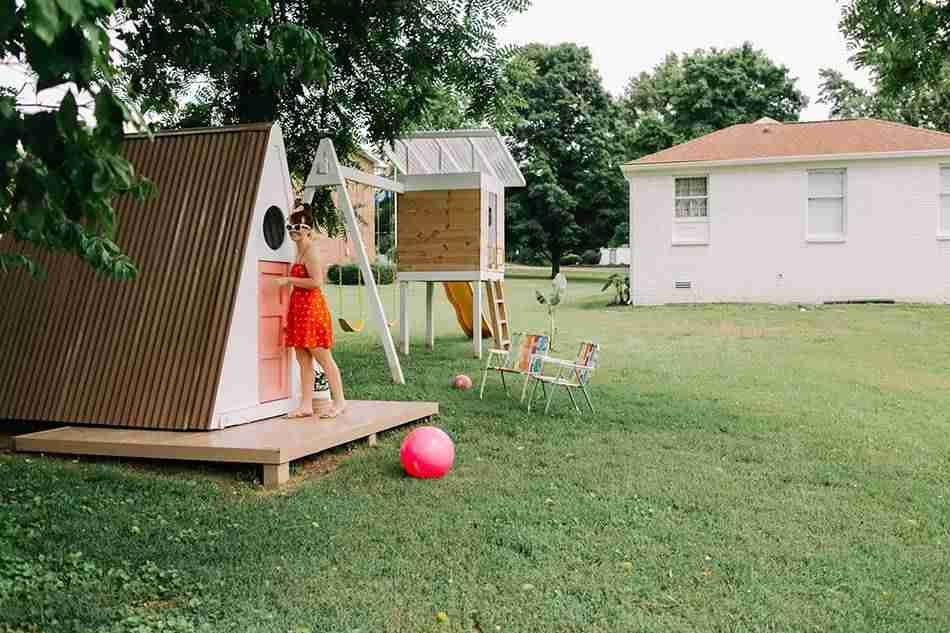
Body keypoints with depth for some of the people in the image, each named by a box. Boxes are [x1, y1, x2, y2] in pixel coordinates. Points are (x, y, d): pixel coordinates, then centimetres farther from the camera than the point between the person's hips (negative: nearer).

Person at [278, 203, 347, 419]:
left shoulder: (310, 251, -12)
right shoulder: (300, 252, 17)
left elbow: (316, 281, -22)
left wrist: (289, 280, -16)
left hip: (311, 308, -10)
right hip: (300, 309, 10)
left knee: (324, 358, -4)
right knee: (303, 360, 7)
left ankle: (339, 401, 4)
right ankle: (306, 405, 9)